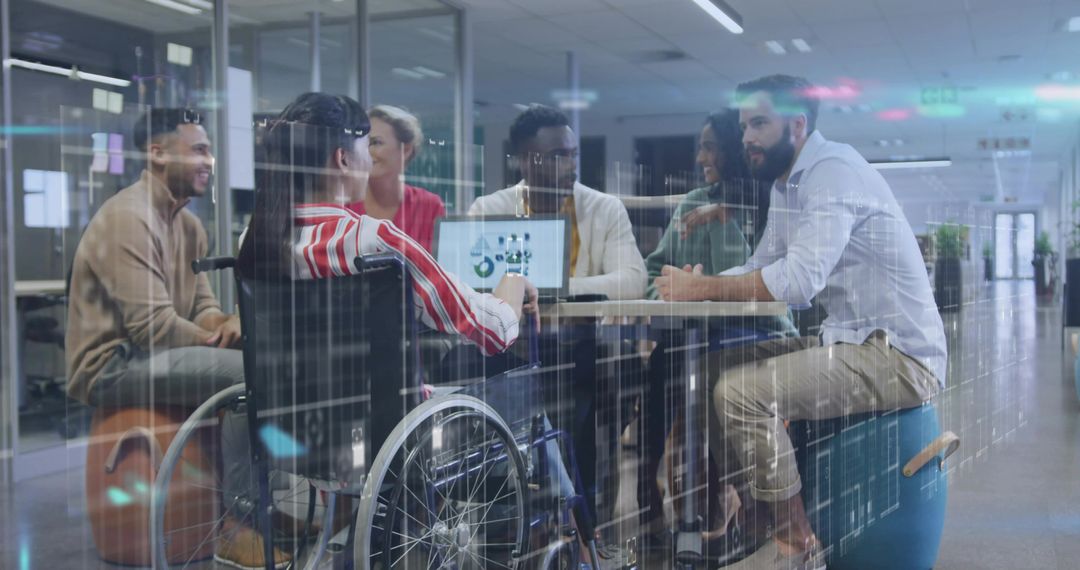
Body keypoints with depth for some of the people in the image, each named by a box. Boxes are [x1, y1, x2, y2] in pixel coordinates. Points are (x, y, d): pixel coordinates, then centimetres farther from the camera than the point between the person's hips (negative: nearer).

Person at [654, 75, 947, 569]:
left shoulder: (833, 170, -17)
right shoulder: (787, 185, 14)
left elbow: (798, 280, -28)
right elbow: (761, 268, 13)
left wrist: (700, 289, -19)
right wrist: (696, 283, -5)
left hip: (899, 357, -10)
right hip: (851, 342, 10)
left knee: (740, 393, -23)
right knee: (716, 369, 6)